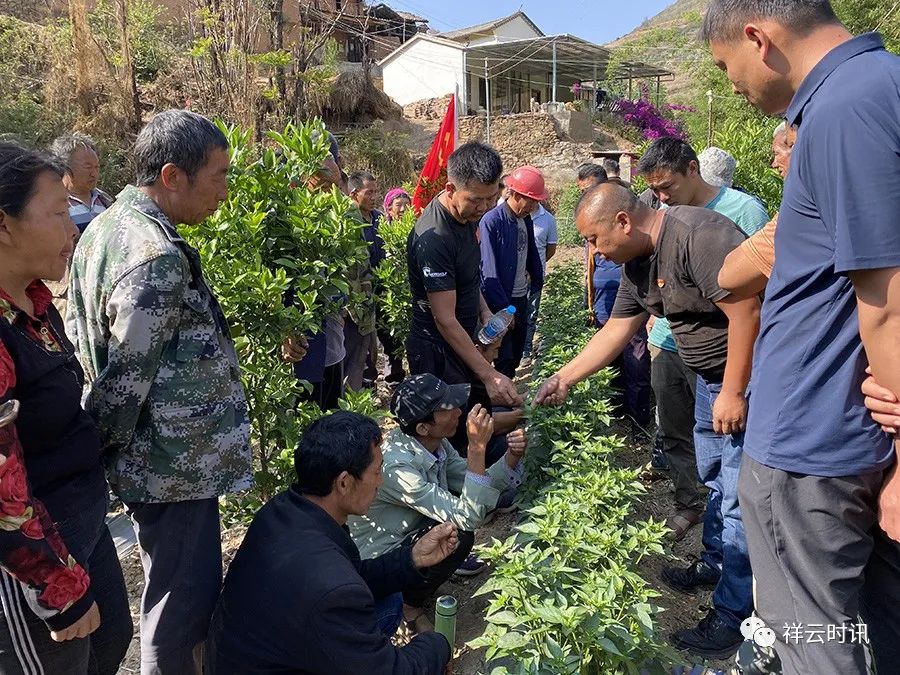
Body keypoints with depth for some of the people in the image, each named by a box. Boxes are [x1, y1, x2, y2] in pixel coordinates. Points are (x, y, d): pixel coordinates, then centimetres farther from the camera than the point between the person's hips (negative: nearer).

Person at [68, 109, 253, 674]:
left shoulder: (106, 228, 7)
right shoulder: (158, 258, -25)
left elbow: (83, 337, 13)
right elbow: (125, 380, -23)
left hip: (161, 458, 10)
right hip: (177, 466, -10)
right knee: (184, 604, 8)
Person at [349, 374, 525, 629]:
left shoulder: (436, 444, -9)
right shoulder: (397, 467, -34)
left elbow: (481, 483, -2)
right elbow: (469, 519, -35)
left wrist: (512, 457, -21)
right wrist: (477, 447, -39)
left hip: (407, 532, 8)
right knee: (458, 537, -26)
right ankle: (409, 603, -2)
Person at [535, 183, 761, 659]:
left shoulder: (698, 234, -26)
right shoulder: (636, 265, 3)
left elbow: (746, 311, -28)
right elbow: (615, 332, 10)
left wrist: (733, 391, -22)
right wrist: (563, 379, 9)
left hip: (747, 377, -9)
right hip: (712, 374, 9)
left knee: (740, 498, -3)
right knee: (714, 480, 20)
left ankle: (734, 614, 9)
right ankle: (716, 562, 40)